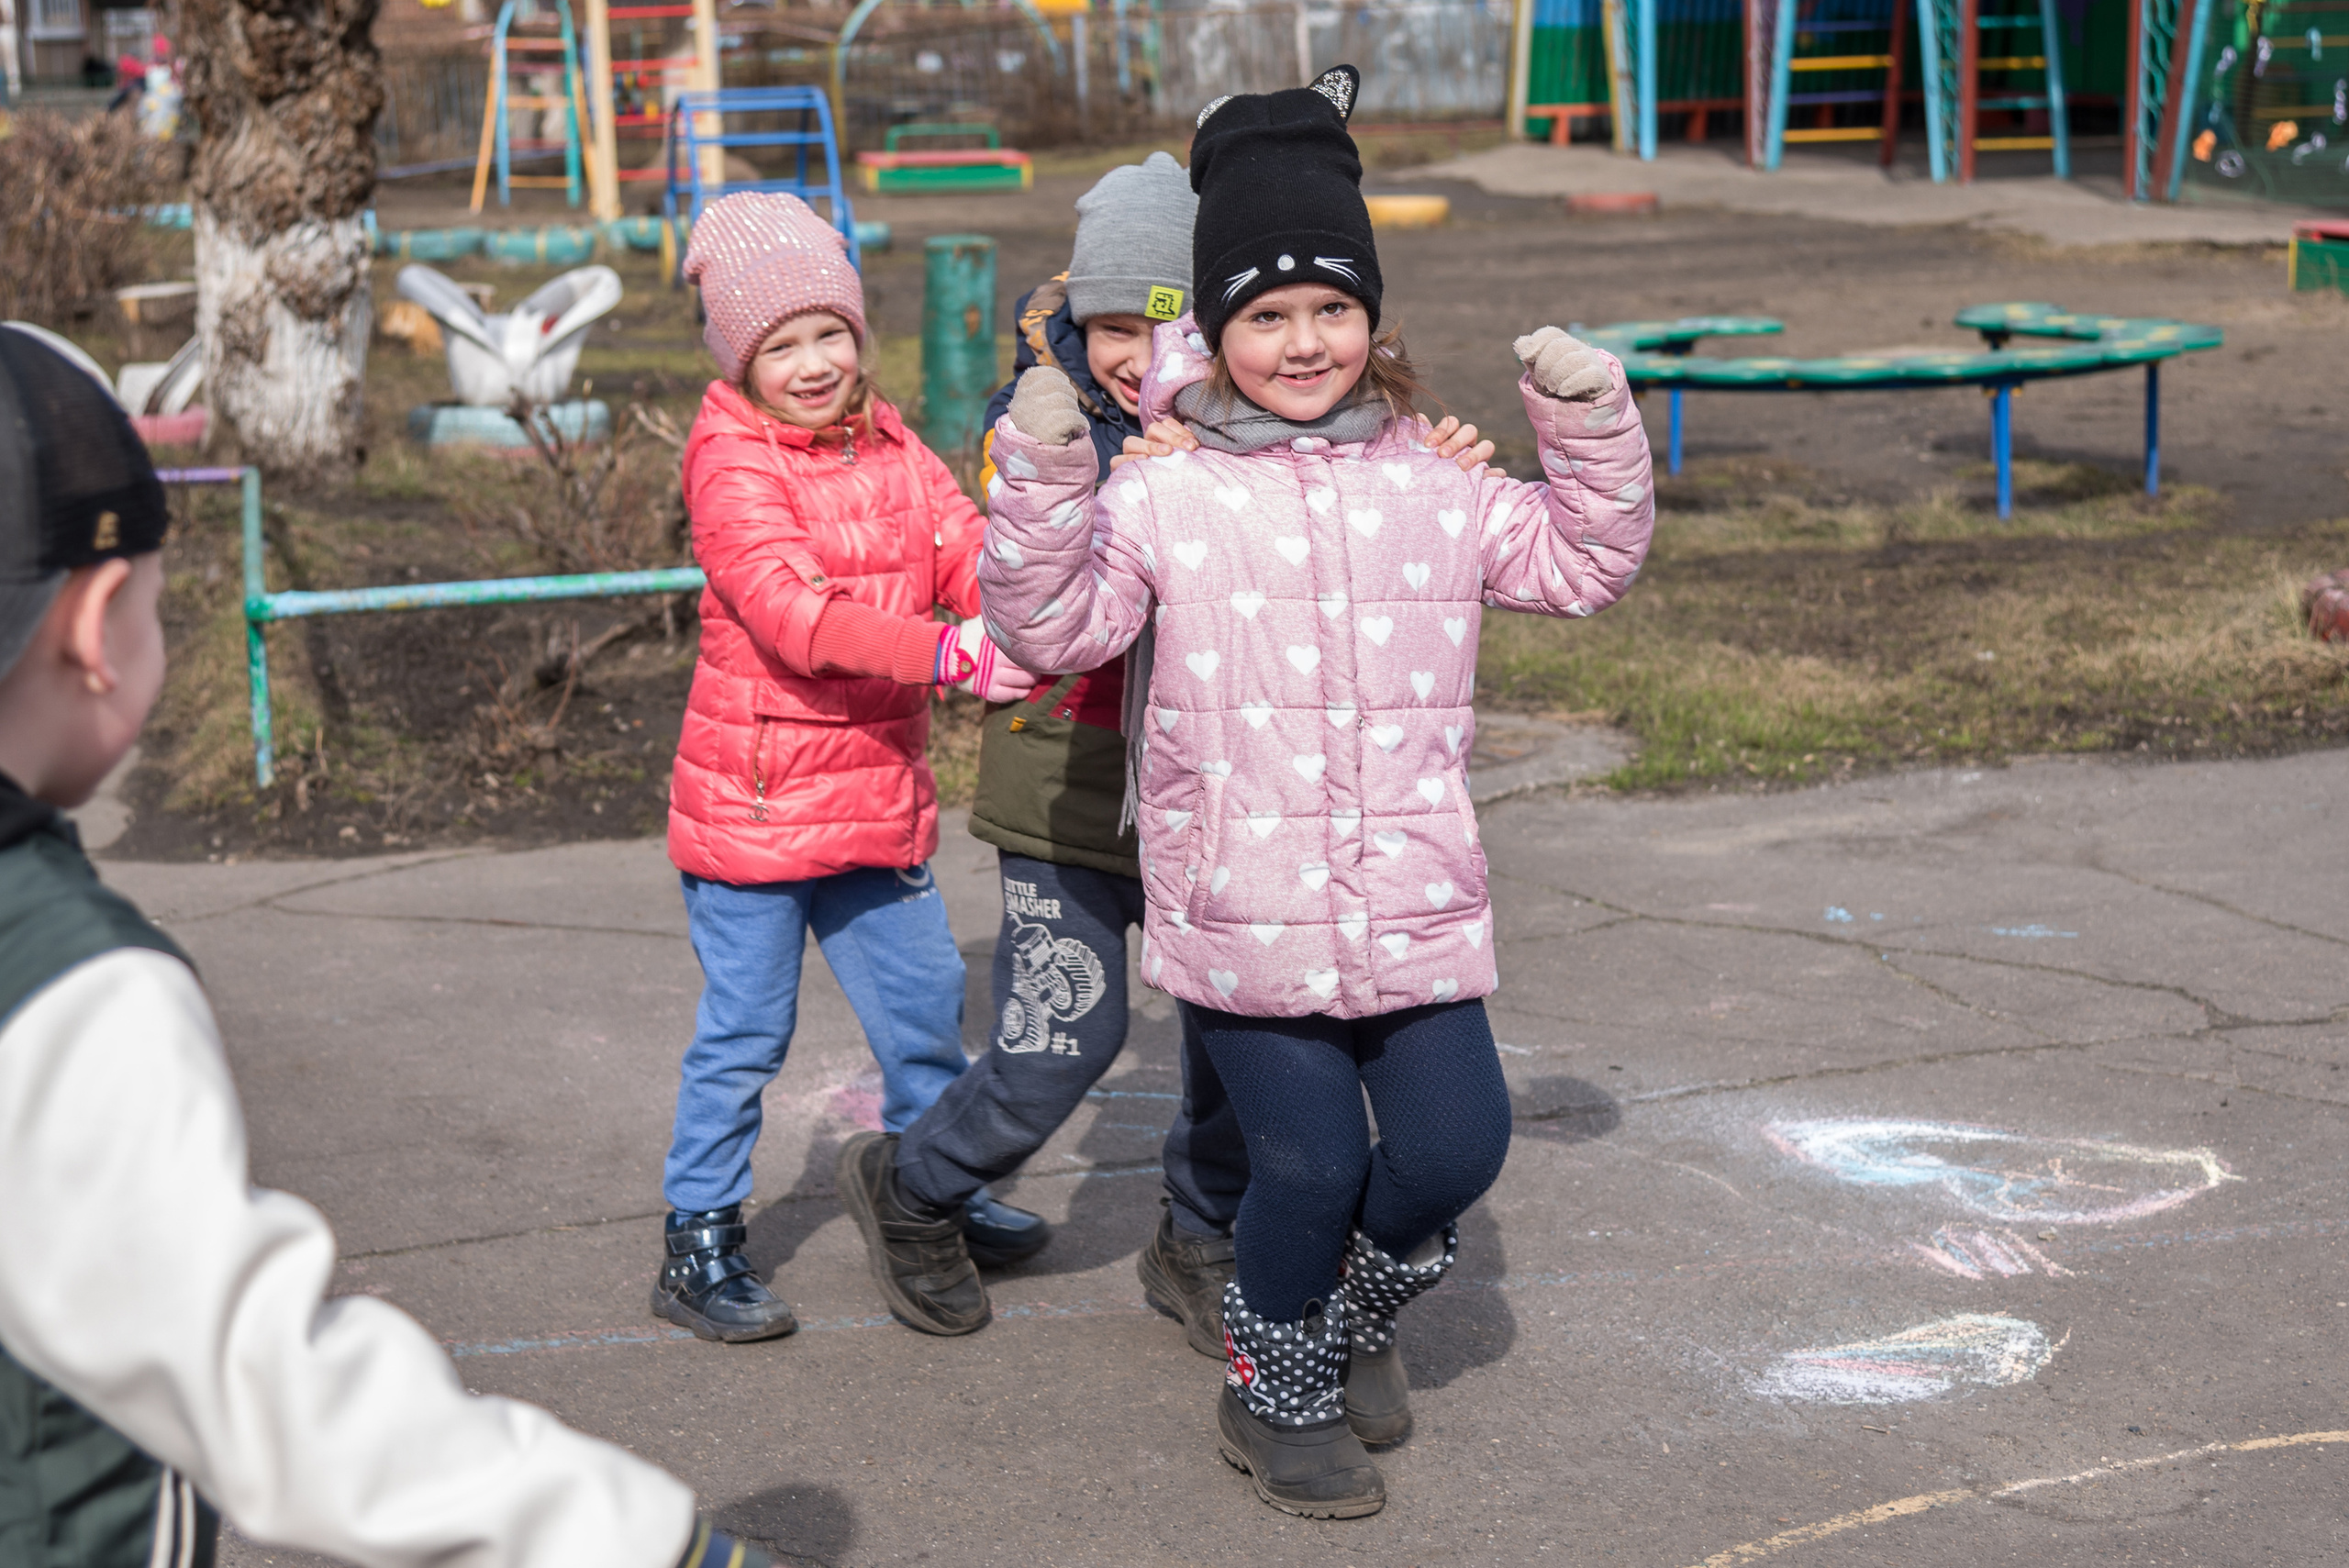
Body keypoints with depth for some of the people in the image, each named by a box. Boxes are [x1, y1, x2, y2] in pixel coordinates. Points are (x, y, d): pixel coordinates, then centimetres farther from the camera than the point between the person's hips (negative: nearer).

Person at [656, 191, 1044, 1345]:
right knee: (744, 1033, 1)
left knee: (926, 1000, 17)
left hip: (876, 795, 7)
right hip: (751, 803, -7)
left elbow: (967, 552, -2)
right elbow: (796, 617, -28)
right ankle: (698, 1246, 14)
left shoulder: (890, 448, 8)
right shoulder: (732, 466, -15)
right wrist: (951, 656, -37)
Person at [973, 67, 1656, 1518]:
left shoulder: (1435, 487, 9)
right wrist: (1040, 487, -21)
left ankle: (1358, 1314, 33)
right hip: (1244, 913, -3)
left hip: (1415, 904, 3)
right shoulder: (1168, 498, -3)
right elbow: (1054, 627, -8)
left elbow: (1580, 564, 18)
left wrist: (1591, 426, 5)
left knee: (1457, 1145, 0)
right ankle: (1277, 1391, 27)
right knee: (1312, 1163, -2)